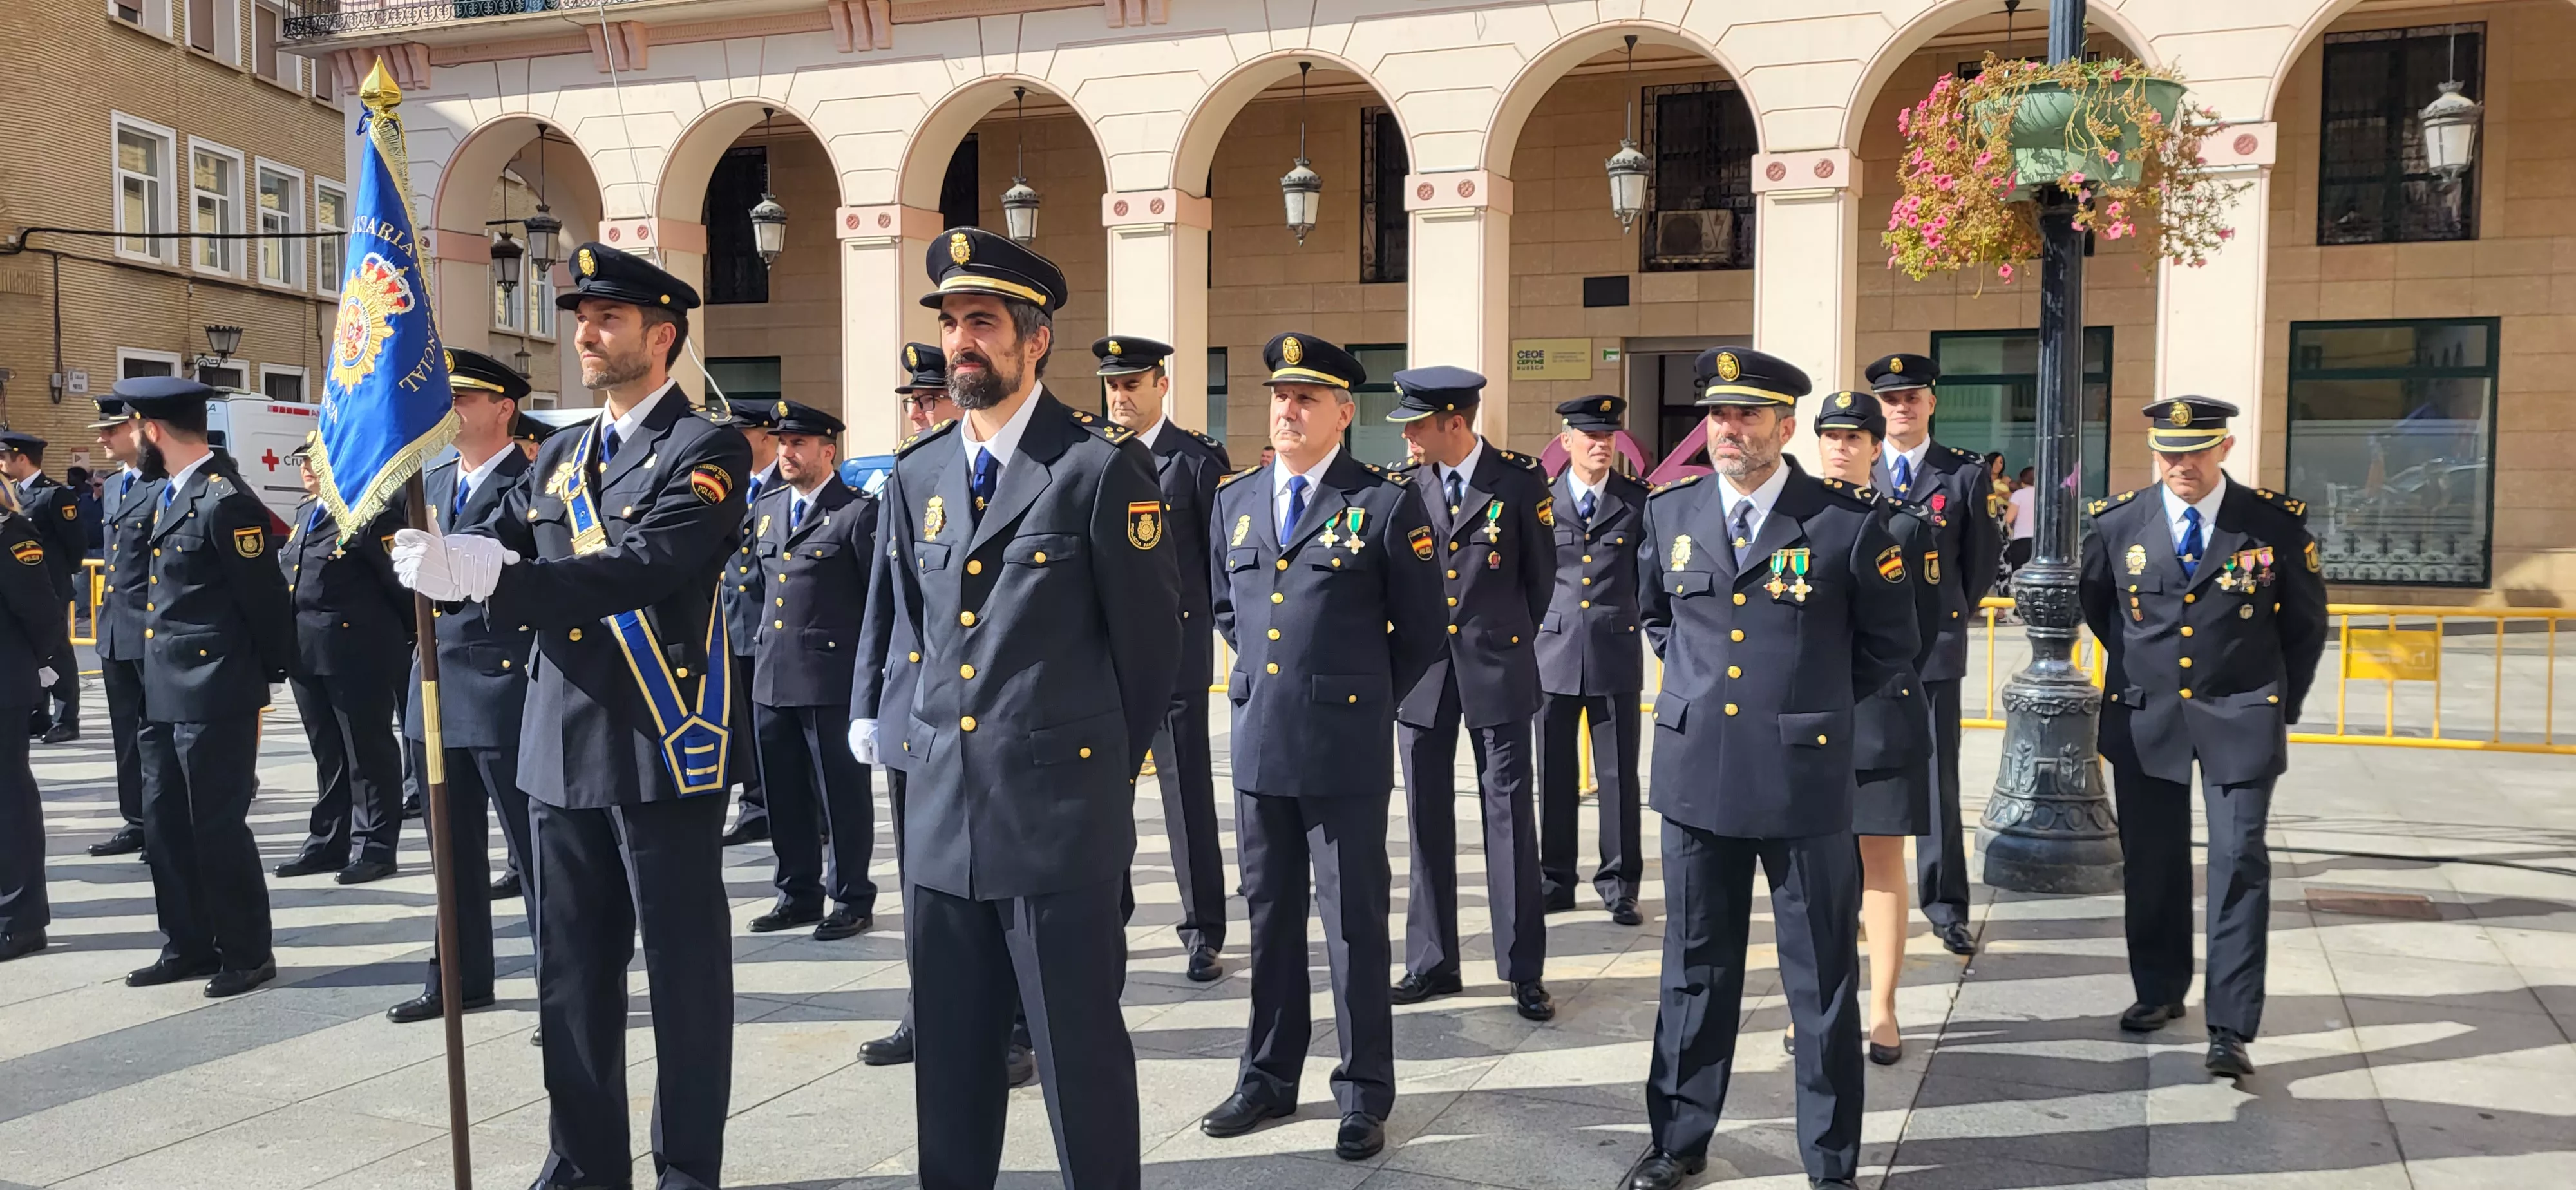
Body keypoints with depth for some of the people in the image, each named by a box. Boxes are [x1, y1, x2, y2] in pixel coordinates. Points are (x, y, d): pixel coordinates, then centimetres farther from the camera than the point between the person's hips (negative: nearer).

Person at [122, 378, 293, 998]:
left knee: (218, 829, -1)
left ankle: (247, 954, 11)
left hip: (215, 698, -9)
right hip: (165, 696, 10)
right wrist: (157, 682, 14)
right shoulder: (169, 495, 13)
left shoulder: (226, 501, -16)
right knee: (165, 825, 14)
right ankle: (187, 947, 26)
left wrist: (263, 680, -5)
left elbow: (266, 600, -14)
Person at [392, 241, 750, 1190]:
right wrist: (439, 552, -19)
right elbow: (496, 543, 5)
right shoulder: (561, 456, 16)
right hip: (564, 750, 7)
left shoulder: (706, 453, -8)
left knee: (684, 975, 3)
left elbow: (638, 569, -23)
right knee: (571, 976, 15)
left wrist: (485, 575, -30)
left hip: (665, 752, -7)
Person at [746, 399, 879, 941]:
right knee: (783, 793, 14)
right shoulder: (767, 507, 13)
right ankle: (799, 893, 26)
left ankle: (852, 899, 14)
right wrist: (767, 644, 18)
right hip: (772, 673, 7)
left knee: (842, 793, 2)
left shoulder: (858, 512, -9)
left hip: (831, 677, -7)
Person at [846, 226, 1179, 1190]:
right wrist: (899, 727, 14)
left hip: (1056, 814, -5)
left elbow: (1148, 639, -2)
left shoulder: (1102, 466, -8)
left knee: (1080, 1059, 4)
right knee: (949, 1059, 14)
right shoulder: (916, 477, 11)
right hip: (940, 815, 6)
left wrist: (1104, 770, 6)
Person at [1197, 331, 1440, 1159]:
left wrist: (1364, 699, 7)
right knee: (1269, 917, 14)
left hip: (1345, 749, -5)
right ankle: (1269, 1077, 27)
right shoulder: (1235, 500, 9)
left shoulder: (1386, 503, -7)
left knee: (1354, 924, 4)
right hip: (1257, 742, 5)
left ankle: (1364, 1095, 16)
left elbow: (1422, 630, 0)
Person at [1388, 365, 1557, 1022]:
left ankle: (1525, 970, 8)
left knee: (1509, 816, -1)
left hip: (1496, 671, -3)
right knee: (1427, 819, 8)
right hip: (1421, 670, 3)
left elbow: (1541, 573, 5)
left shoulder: (1520, 481, -5)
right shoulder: (1404, 487, 3)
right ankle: (1432, 962, 19)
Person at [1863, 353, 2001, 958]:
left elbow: (1982, 555, 8)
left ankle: (1944, 903, 9)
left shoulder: (1965, 472, 2)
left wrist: (1955, 615, 9)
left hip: (1934, 642, -1)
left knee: (1937, 776, 1)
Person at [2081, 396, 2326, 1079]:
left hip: (2240, 720, -2)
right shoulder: (2117, 524, -1)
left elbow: (2305, 624, 8)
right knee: (2151, 863, 10)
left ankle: (2231, 1028, -4)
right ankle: (2159, 992, 29)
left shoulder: (2276, 523, -5)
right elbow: (2094, 603, 18)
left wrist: (2283, 707, 9)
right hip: (2144, 720, 2)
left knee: (2239, 865, -6)